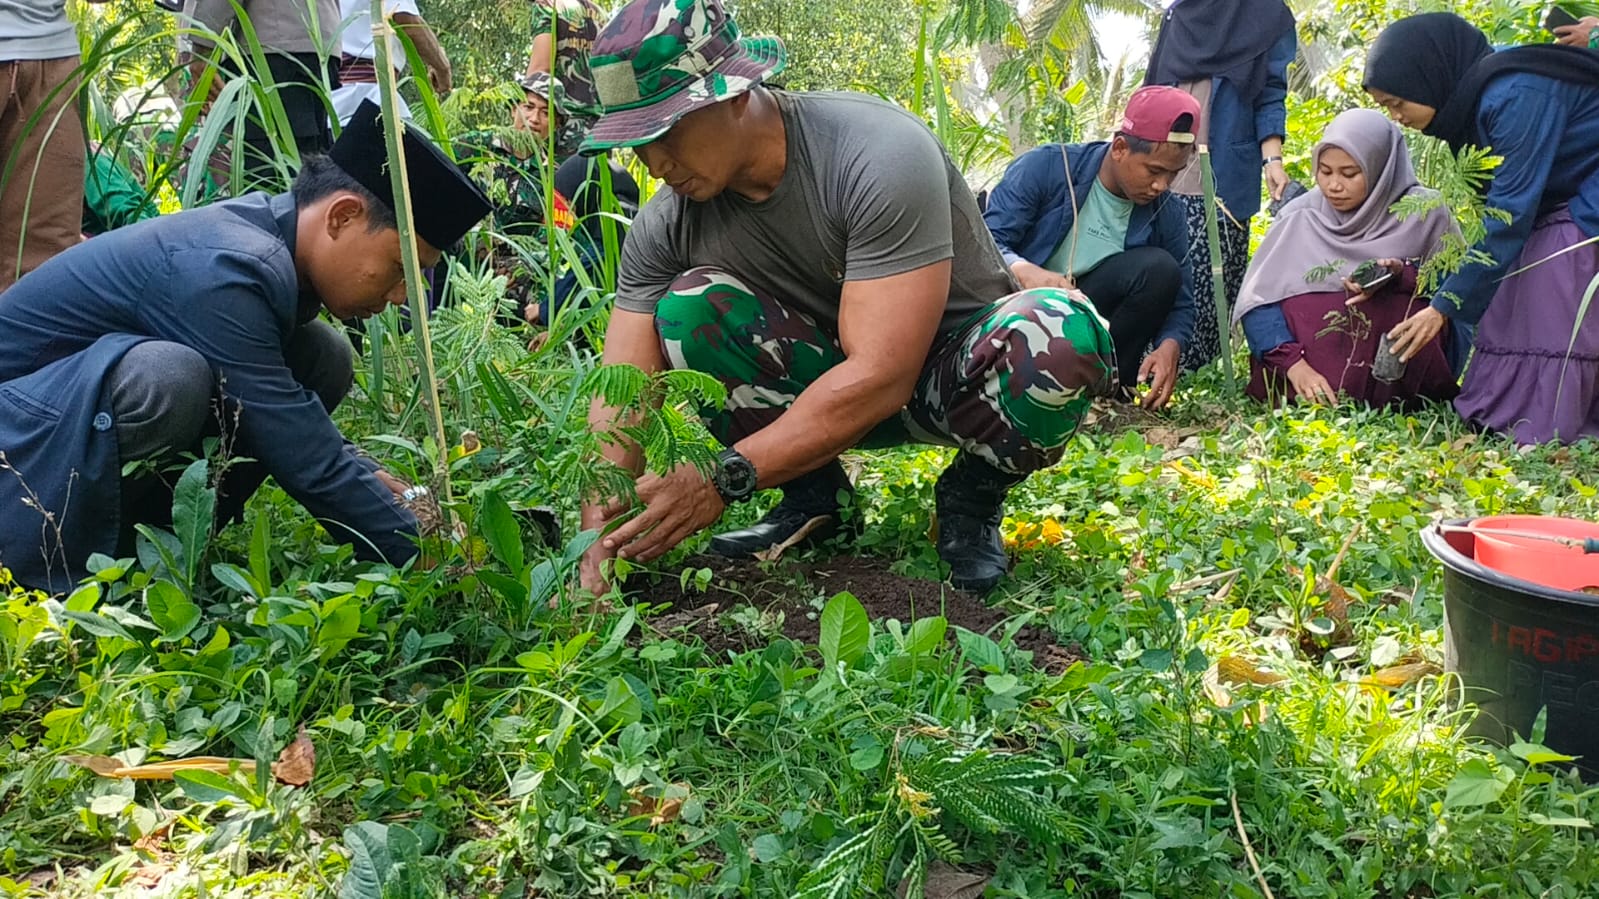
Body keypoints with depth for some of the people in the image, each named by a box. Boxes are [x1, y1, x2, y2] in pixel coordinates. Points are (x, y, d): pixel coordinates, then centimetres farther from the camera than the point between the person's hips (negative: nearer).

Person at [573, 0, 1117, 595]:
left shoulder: (880, 154, -29)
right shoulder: (667, 223, -12)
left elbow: (881, 376, -34)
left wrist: (726, 478, -37)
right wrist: (600, 527, -28)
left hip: (954, 369, -3)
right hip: (827, 385, 4)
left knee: (1058, 335, -38)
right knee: (686, 307, -23)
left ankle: (973, 497, -8)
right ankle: (814, 494, -4)